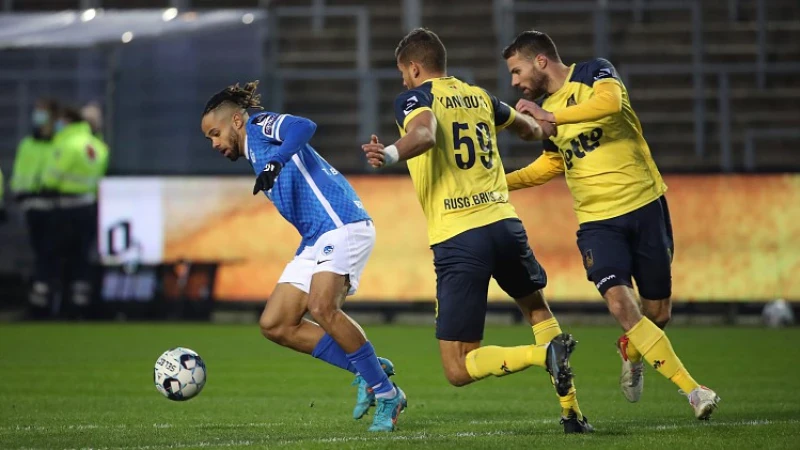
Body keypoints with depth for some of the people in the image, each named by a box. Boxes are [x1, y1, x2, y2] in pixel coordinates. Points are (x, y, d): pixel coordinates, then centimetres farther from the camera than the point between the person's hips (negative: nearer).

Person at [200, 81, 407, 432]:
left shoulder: (262, 126, 2)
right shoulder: (256, 156, 28)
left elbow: (304, 127, -20)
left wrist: (275, 162, -33)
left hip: (343, 225, -10)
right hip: (315, 242, 10)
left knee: (321, 308, -28)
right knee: (275, 325, 1)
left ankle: (387, 395, -17)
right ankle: (368, 372, 3)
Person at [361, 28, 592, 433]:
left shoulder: (413, 99, 2)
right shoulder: (479, 96, 19)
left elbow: (425, 134, -23)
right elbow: (530, 130, 38)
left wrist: (391, 154, -42)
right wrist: (544, 125, 62)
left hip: (457, 240, -5)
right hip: (505, 223, 5)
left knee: (458, 370, -1)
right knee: (535, 306, 34)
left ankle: (543, 354, -24)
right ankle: (571, 411, 24)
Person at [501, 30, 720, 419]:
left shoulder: (593, 73, -5)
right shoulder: (543, 108, 12)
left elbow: (610, 102, -29)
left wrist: (551, 116, -31)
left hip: (644, 206, -3)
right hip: (597, 221, 3)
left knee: (656, 313, 4)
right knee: (619, 303, -21)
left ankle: (630, 352, 41)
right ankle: (692, 390, -16)